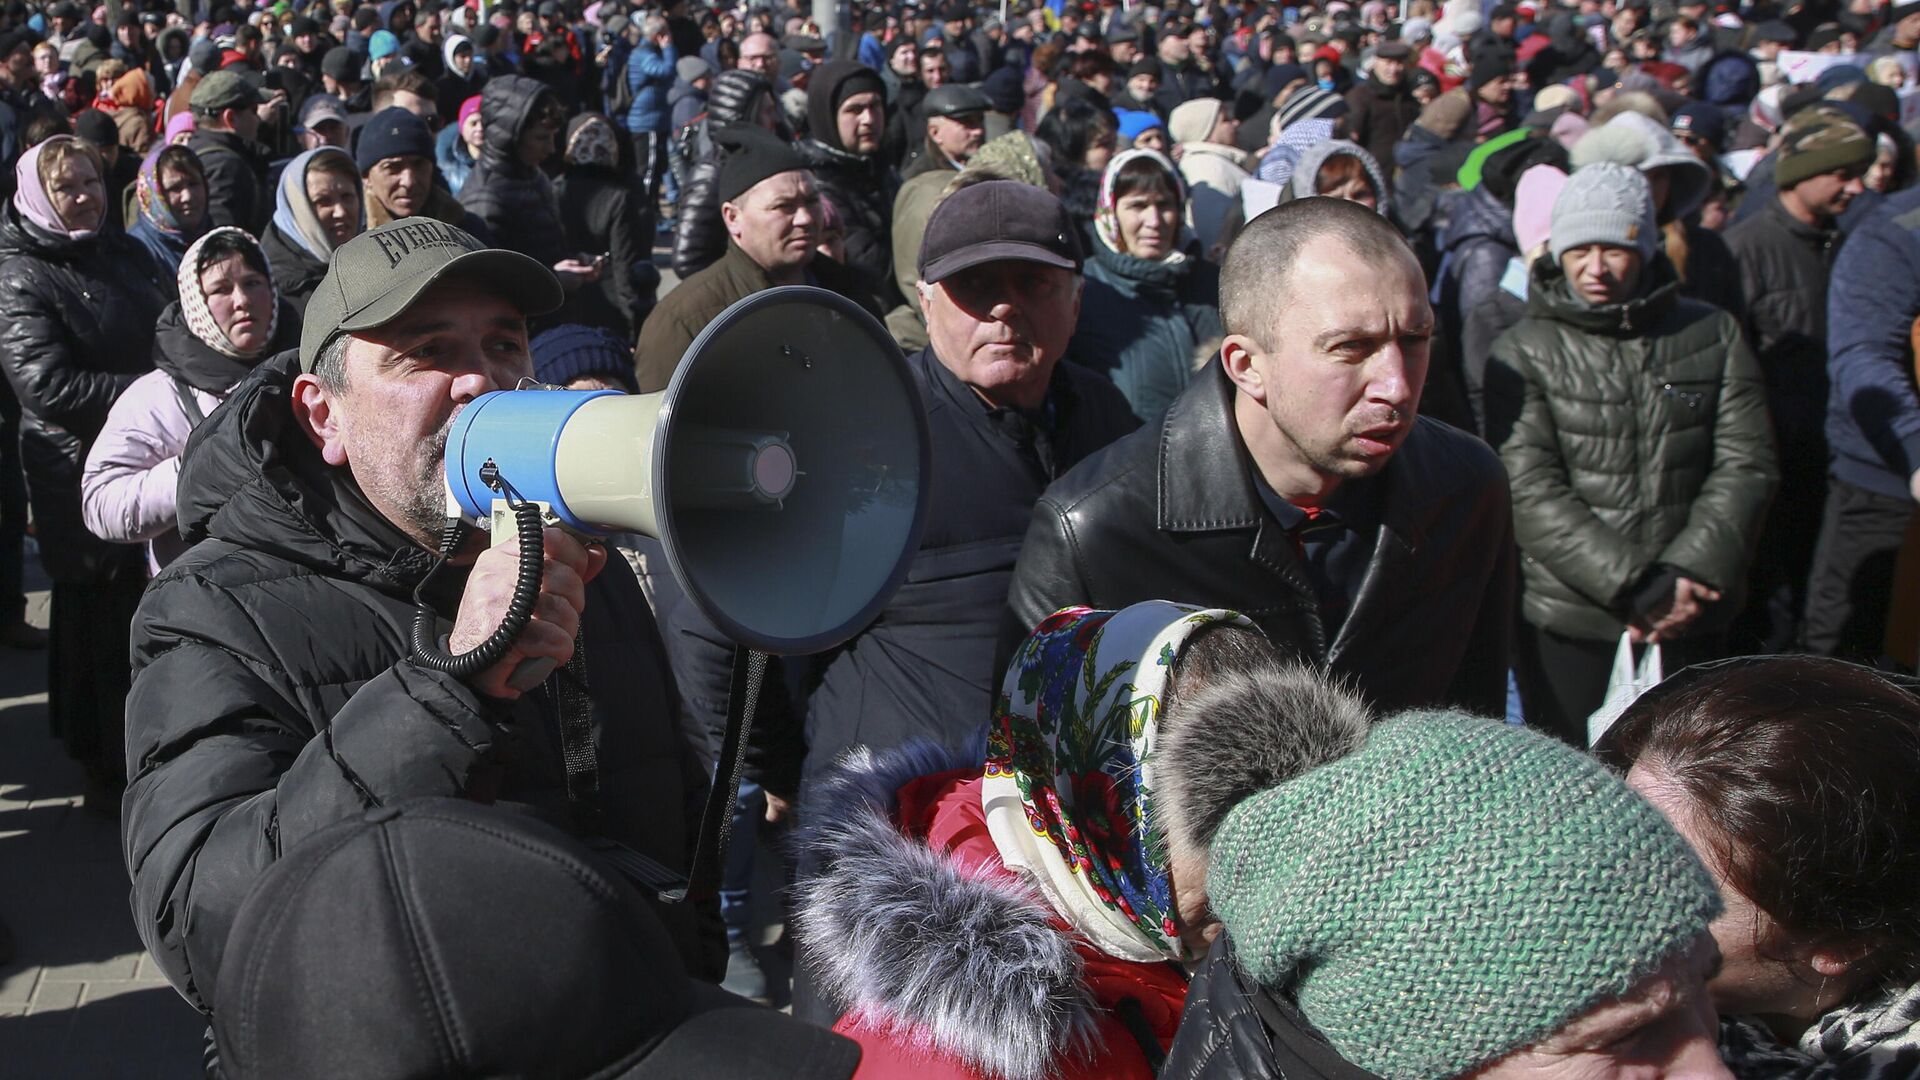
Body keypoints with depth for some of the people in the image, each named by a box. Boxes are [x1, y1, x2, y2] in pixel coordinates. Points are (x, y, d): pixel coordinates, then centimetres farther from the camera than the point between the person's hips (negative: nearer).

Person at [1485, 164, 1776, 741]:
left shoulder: (1714, 336, 7)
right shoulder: (1522, 354, -2)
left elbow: (1747, 467, 2)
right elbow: (1530, 493, -11)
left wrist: (1689, 576, -12)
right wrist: (1635, 586, -17)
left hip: (1692, 623, 2)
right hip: (1566, 624, -2)